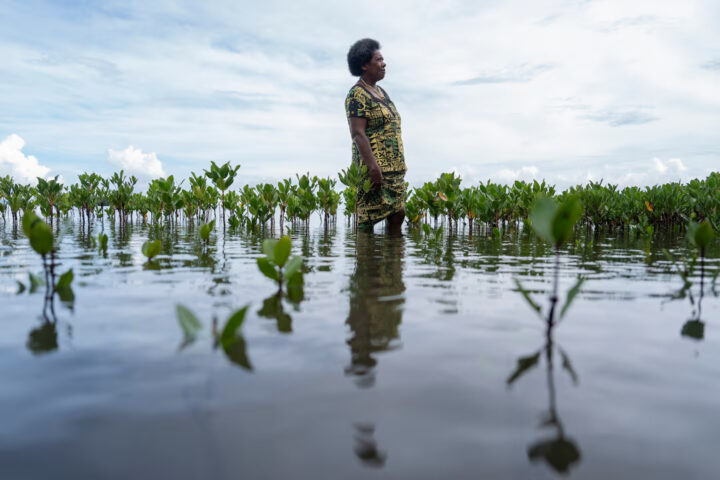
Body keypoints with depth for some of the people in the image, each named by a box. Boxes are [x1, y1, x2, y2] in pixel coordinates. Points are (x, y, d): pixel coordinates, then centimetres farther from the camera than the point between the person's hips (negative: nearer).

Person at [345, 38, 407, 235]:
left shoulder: (380, 91, 19)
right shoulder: (357, 94, -8)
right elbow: (357, 133, -17)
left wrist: (400, 165, 21)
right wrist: (372, 165, -26)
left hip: (394, 167, 9)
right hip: (374, 167, -9)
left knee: (398, 214, 7)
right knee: (368, 219, -5)